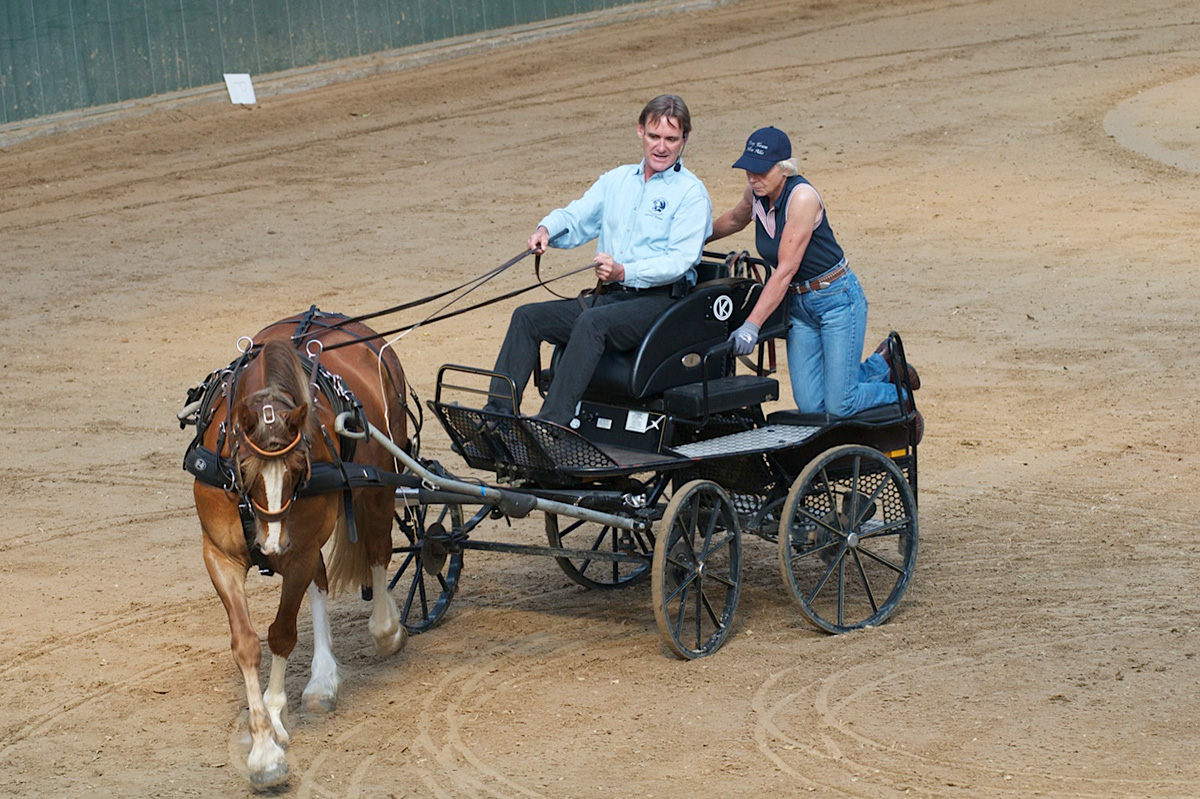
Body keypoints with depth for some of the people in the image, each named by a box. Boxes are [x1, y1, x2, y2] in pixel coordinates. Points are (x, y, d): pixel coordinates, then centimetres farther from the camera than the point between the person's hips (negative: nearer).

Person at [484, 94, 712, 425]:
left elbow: (679, 260, -14)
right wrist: (546, 229, -8)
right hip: (609, 298, 7)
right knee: (528, 317, -10)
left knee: (593, 321, -35)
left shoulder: (691, 193, -2)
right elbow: (575, 218, 16)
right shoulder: (616, 180, 20)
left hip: (659, 301, -7)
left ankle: (552, 421, -42)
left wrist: (624, 272, -28)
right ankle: (498, 412, -17)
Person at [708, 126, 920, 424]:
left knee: (839, 406, -10)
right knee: (811, 406, -1)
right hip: (798, 305, 7)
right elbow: (733, 220, 25)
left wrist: (752, 325, -29)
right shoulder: (756, 194, -1)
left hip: (837, 298, -7)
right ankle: (881, 365, 25)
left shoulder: (802, 196, -23)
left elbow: (786, 269, -26)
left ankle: (901, 392, 22)